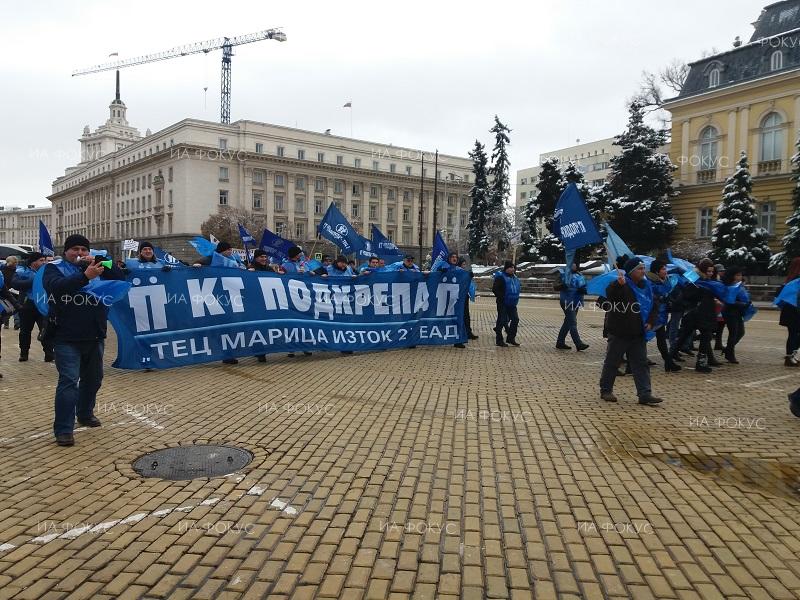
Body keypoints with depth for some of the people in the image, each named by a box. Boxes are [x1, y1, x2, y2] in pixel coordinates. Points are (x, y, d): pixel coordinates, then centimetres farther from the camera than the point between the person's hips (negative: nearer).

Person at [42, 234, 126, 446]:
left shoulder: (97, 267, 12)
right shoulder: (54, 268, 0)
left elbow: (121, 278, -1)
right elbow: (56, 286, -21)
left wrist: (99, 263, -14)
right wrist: (85, 276, -33)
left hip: (95, 336, 5)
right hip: (66, 338, -5)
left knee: (93, 378, 18)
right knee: (69, 380, -12)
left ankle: (85, 413, 38)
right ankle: (63, 429, -8)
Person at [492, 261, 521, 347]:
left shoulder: (514, 277, 12)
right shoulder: (500, 277, -12)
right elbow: (495, 289, -17)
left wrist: (515, 298, 12)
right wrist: (501, 297, -18)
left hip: (512, 304, 8)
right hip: (503, 304, -8)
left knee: (515, 319, 8)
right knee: (501, 321, -2)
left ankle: (511, 338, 21)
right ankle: (499, 340, 6)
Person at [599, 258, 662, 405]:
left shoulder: (646, 287, 10)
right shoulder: (620, 285, -12)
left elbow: (654, 306, 19)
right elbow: (609, 295, -33)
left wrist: (650, 321, 4)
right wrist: (619, 285, -52)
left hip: (638, 334, 7)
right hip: (619, 332, -6)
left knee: (641, 363, 5)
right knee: (612, 362, 5)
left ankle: (645, 394, 8)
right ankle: (606, 390, 18)